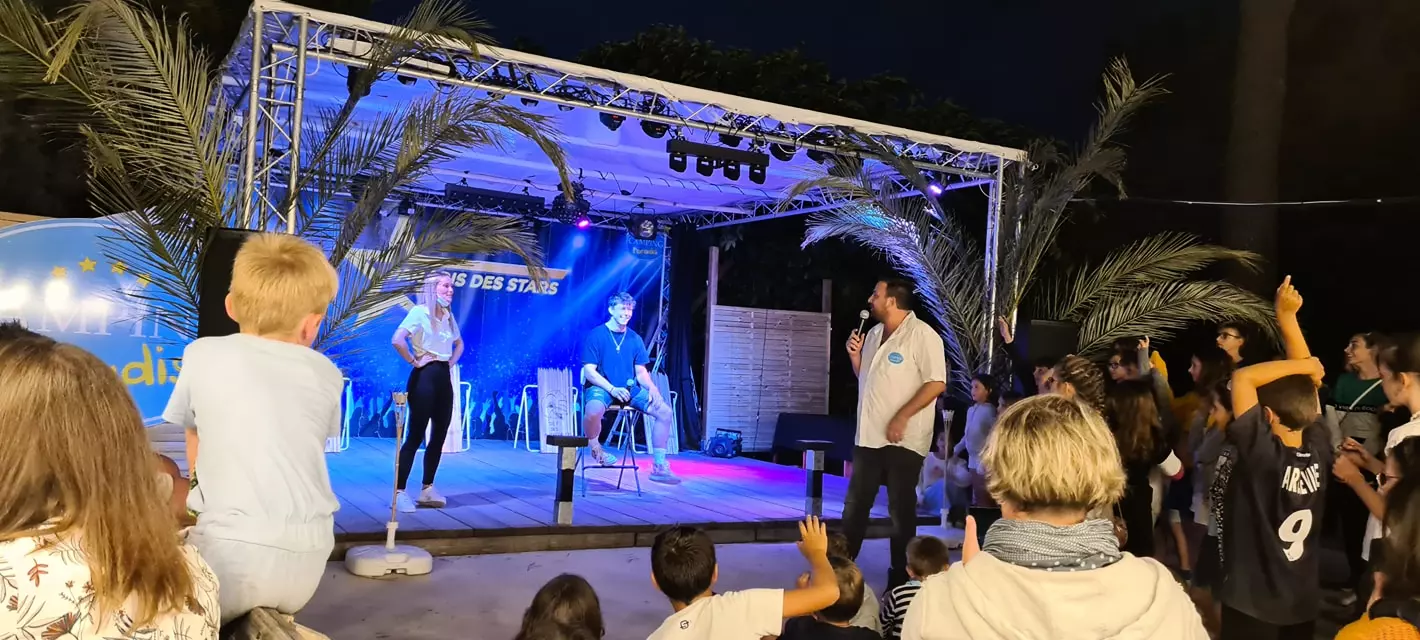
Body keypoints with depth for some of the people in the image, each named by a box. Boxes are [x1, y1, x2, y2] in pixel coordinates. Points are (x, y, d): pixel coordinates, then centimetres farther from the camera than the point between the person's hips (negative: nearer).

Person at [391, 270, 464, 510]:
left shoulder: (449, 316, 12)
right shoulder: (419, 312, -10)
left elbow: (459, 343, 29)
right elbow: (397, 340, -24)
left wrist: (452, 362, 13)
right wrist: (413, 361, -15)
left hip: (444, 377, 8)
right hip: (424, 377, -8)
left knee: (439, 436, 10)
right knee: (415, 436, -6)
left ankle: (428, 490, 20)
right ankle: (400, 492, -1)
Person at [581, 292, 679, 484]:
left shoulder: (635, 339, 11)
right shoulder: (596, 335, -4)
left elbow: (641, 371, 12)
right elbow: (589, 371, -10)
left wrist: (652, 387, -9)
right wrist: (612, 389, -22)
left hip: (629, 388, 5)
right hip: (600, 387, -5)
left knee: (665, 411, -13)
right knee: (593, 411, -39)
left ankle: (659, 466, -4)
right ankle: (595, 449, -5)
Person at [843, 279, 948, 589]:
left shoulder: (921, 334, -12)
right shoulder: (874, 334, 13)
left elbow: (937, 383, -17)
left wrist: (902, 416, -21)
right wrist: (855, 357, 3)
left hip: (903, 439, -7)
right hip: (869, 435, 8)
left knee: (900, 509, 3)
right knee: (854, 504, 12)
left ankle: (900, 577, 15)